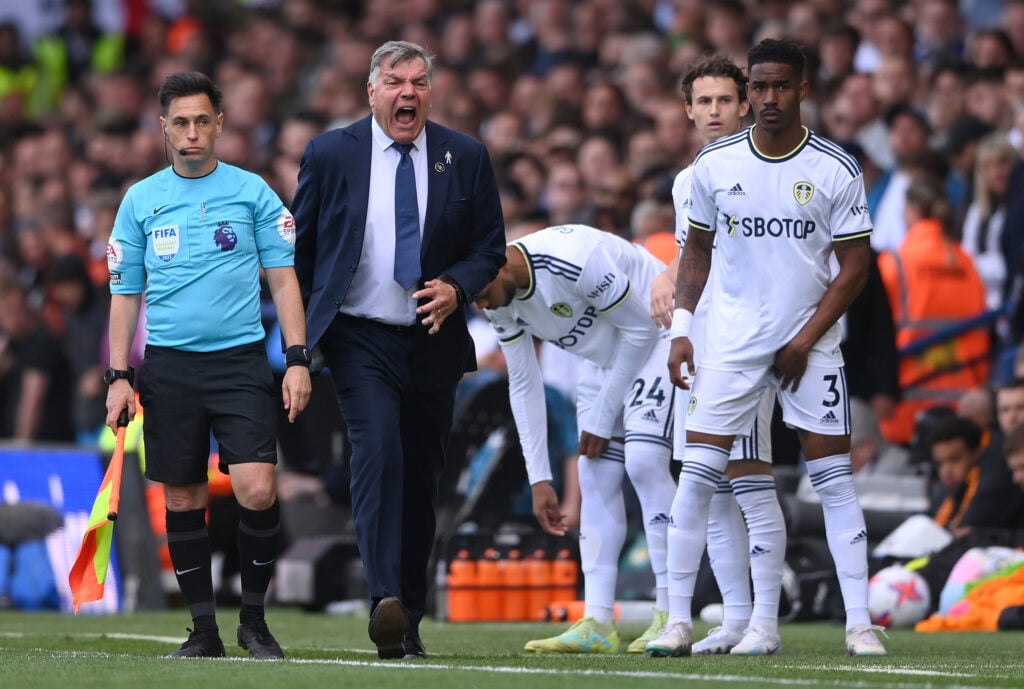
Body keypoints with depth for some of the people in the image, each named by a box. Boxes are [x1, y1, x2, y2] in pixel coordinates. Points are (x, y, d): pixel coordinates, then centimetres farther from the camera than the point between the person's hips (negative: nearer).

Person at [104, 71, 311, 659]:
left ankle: (254, 620, 1)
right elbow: (126, 293, 13)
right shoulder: (140, 201, 9)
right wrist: (119, 376, 4)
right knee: (183, 499, 3)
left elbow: (283, 279, 4)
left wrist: (298, 360, -5)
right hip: (169, 365, 2)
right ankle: (203, 628, 13)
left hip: (241, 361, -2)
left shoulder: (252, 192, 4)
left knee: (257, 491, -14)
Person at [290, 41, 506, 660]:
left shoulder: (465, 157, 4)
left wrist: (456, 287, -11)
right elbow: (301, 248, 6)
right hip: (360, 337, -3)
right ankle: (386, 602, -33)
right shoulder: (331, 154, 0)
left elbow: (490, 245, 9)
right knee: (378, 450, -23)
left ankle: (409, 624, 17)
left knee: (422, 480, 7)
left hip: (434, 340, 3)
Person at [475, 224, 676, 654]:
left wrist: (603, 416, -14)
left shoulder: (570, 261, -34)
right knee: (596, 478, -2)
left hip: (656, 339, -8)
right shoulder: (502, 301, -9)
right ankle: (598, 624, -4)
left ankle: (671, 616, -18)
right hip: (607, 355, 8)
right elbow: (524, 387, 1)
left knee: (643, 460, -21)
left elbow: (639, 328, -22)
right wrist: (539, 479, -3)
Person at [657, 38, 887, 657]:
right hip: (731, 342, 1)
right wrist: (681, 326, 3)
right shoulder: (715, 164, 1)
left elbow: (856, 264, -3)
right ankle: (679, 619, -1)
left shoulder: (837, 170, -5)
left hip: (810, 343, -1)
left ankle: (859, 623, 0)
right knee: (699, 475, -6)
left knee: (835, 478, -3)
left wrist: (805, 341, -9)